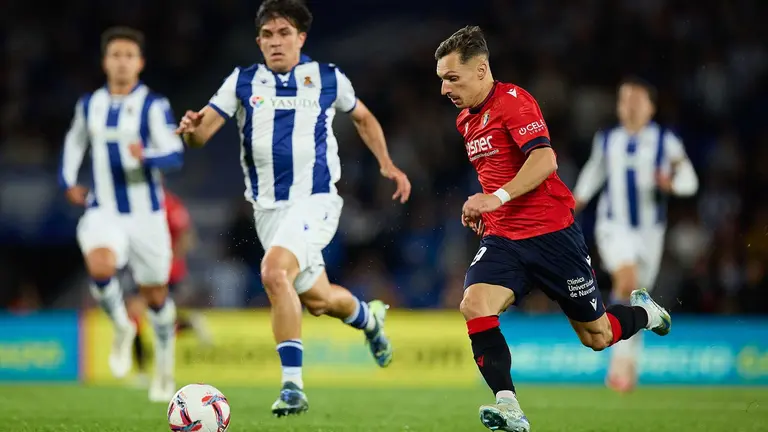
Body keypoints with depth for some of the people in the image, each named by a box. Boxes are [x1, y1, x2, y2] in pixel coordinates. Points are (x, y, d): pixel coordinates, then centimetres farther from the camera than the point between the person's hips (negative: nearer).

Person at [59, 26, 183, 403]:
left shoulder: (154, 106, -7)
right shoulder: (89, 105, 6)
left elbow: (175, 154, -15)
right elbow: (75, 142, 25)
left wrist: (146, 156, -35)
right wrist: (68, 181, 12)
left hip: (145, 213, -2)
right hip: (103, 211, 2)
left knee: (155, 296, 9)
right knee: (100, 268, -30)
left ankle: (164, 368, 32)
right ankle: (121, 327, -1)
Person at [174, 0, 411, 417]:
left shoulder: (328, 79, 1)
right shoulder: (242, 82, 3)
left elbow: (363, 118, 20)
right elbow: (201, 133, -6)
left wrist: (386, 164, 9)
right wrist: (191, 128, -29)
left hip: (314, 199, -4)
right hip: (267, 207, 4)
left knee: (274, 272, -29)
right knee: (316, 299, 15)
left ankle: (293, 384, -25)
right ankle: (368, 317, 51)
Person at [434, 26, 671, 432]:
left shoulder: (512, 100, -13)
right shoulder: (465, 120, 13)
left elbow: (544, 159, -27)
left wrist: (498, 197, -35)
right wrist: (483, 210, 15)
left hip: (551, 234, -7)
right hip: (502, 238, 7)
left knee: (597, 337, 6)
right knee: (474, 306, -24)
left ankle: (646, 312, 40)